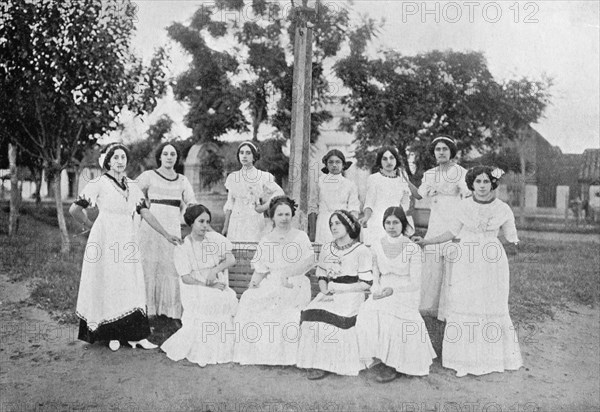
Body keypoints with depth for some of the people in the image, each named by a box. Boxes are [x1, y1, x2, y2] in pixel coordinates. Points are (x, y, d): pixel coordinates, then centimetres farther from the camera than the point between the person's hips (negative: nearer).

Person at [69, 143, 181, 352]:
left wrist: (166, 235, -1)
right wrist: (91, 226, 6)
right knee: (108, 286, 2)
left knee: (132, 286, 2)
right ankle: (112, 335, 13)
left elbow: (145, 212, 6)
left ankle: (134, 335, 6)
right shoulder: (99, 184, -4)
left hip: (127, 241, 5)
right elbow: (75, 210, -4)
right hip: (106, 240, -5)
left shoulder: (132, 187, 11)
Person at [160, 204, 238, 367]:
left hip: (219, 288, 3)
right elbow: (186, 278, -8)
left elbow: (231, 259, 0)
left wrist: (215, 270, -17)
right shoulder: (182, 248, -1)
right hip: (195, 291, -2)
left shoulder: (215, 238, 6)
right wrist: (209, 286, -17)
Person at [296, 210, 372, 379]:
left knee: (334, 316, -31)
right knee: (311, 313, -24)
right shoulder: (326, 249, 16)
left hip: (351, 295, -5)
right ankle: (317, 362, -19)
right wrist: (325, 292, -3)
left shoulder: (361, 251, -2)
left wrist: (338, 290, -12)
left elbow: (365, 283, -6)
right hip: (329, 294, 5)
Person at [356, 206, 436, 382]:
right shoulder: (377, 246, 9)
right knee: (367, 313, -27)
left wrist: (393, 289, -20)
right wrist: (377, 288, -6)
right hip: (382, 292, 3)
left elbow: (415, 282, -6)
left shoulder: (412, 248, -3)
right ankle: (380, 360, -15)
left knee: (386, 315, -32)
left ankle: (389, 364, -15)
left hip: (405, 294, -3)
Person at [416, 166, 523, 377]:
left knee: (492, 308, 4)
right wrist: (426, 241, 7)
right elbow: (451, 233, 9)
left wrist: (513, 241, -9)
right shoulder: (464, 206, 1)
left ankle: (493, 357, 21)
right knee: (463, 307, 2)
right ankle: (464, 360, 12)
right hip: (466, 264, 1)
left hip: (491, 264, -1)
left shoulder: (503, 209, -2)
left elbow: (511, 237, 9)